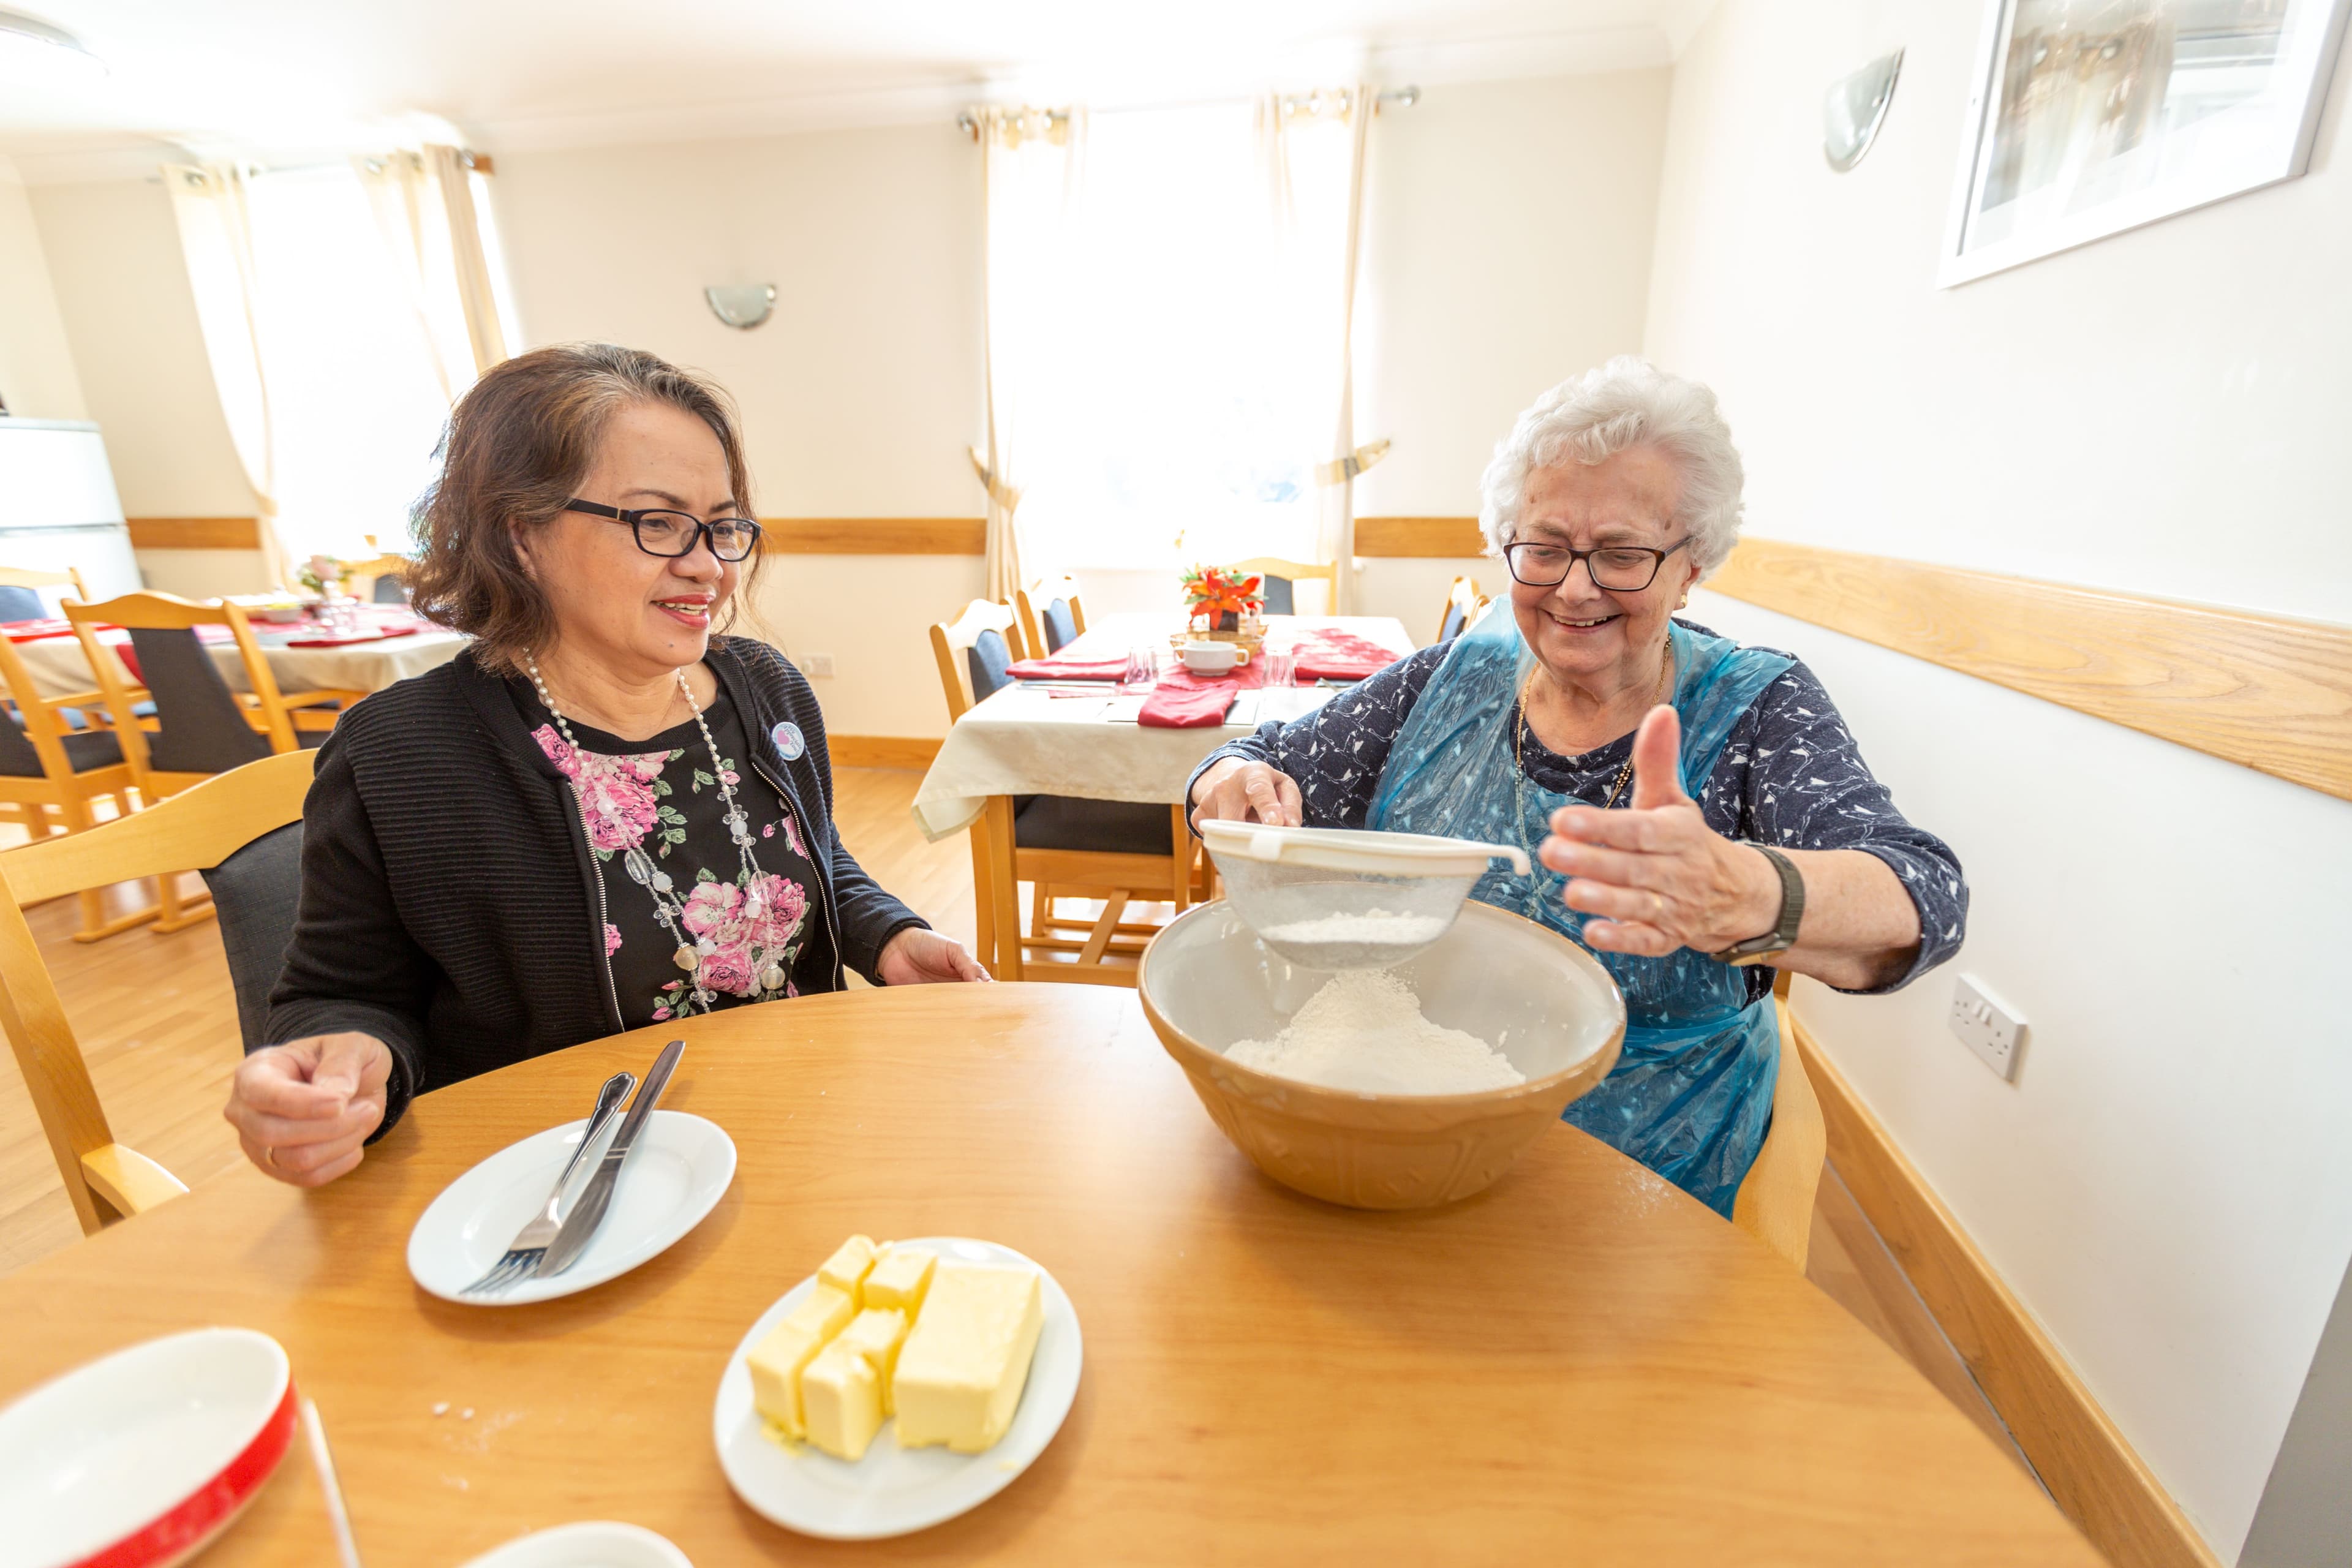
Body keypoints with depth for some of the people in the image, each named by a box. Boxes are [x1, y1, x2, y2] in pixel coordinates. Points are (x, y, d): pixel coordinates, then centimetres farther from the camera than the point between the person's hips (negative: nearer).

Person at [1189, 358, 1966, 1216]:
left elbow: (1924, 901, -19)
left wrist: (1739, 897, -42)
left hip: (1633, 1178, 0)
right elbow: (1275, 760, 2)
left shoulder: (1757, 710, -4)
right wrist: (1240, 785, -23)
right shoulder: (1452, 680, 2)